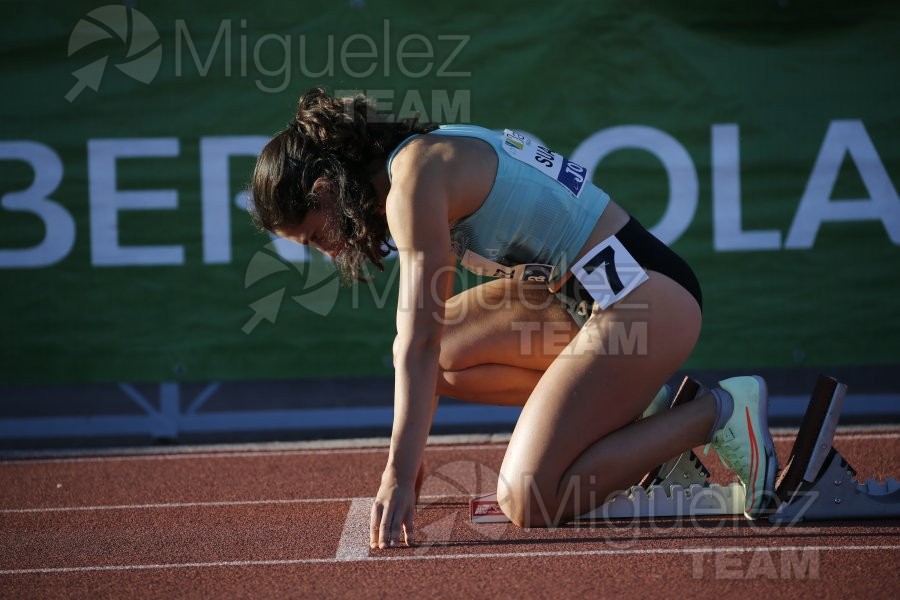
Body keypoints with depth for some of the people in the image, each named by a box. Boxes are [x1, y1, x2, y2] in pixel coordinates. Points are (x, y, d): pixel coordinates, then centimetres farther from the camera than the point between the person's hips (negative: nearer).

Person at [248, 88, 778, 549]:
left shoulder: (414, 177, -12)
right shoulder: (431, 154, 16)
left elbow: (420, 344, -18)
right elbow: (428, 343, 22)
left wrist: (400, 476, -18)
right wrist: (406, 460, 23)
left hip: (645, 300, -10)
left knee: (528, 504, -12)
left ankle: (716, 413, -4)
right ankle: (632, 406, 9)